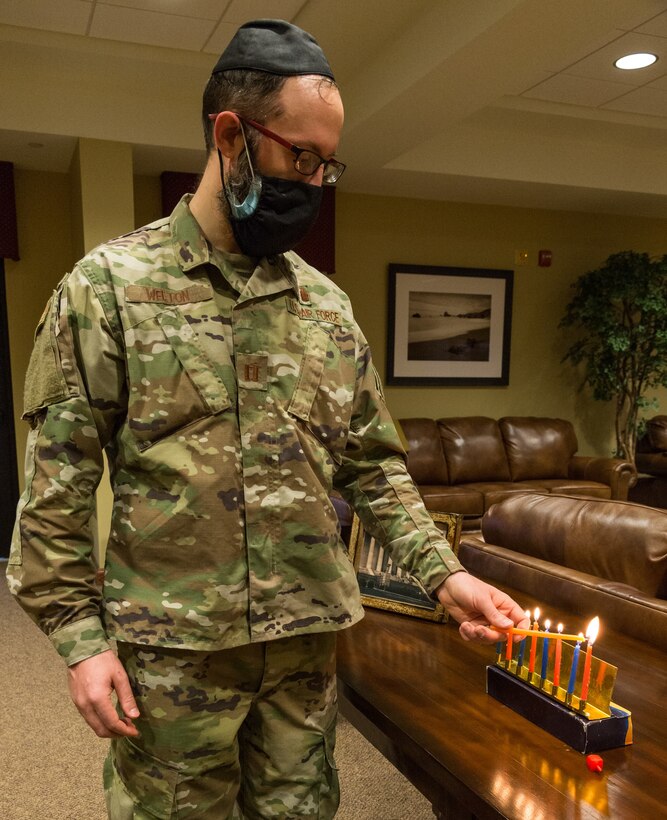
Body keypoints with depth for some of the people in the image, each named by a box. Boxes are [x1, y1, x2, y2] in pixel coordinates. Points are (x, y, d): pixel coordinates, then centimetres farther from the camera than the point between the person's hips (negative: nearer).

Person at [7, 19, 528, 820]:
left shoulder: (327, 304, 4)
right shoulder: (108, 286, -8)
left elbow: (374, 464, 7)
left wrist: (443, 573, -2)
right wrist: (79, 637, -9)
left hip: (308, 640, 4)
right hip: (169, 651, -3)